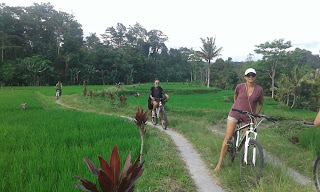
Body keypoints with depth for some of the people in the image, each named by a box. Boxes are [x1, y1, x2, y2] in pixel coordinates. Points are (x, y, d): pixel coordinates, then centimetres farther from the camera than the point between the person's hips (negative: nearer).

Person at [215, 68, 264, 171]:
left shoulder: (259, 90, -5)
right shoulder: (240, 87, -8)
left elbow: (260, 104, 8)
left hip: (248, 116, 1)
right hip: (235, 113, -1)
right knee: (228, 137, -4)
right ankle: (220, 162, 4)